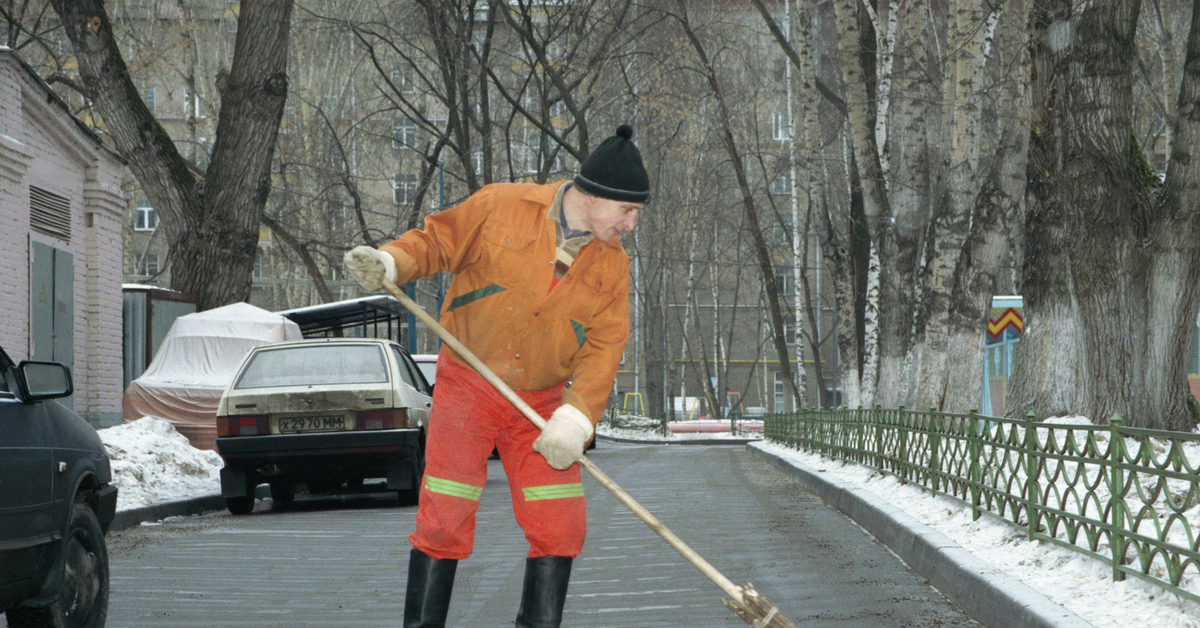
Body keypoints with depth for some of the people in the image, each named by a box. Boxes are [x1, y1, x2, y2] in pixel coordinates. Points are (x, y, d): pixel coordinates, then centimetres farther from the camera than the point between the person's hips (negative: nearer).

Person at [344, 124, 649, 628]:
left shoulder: (611, 267, 2)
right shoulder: (501, 207, -9)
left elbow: (603, 348, -5)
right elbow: (437, 241, -1)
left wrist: (576, 418, -18)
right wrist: (389, 262, -22)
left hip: (540, 404, 4)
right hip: (467, 385, -4)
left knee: (560, 526, 0)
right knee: (445, 520, -7)